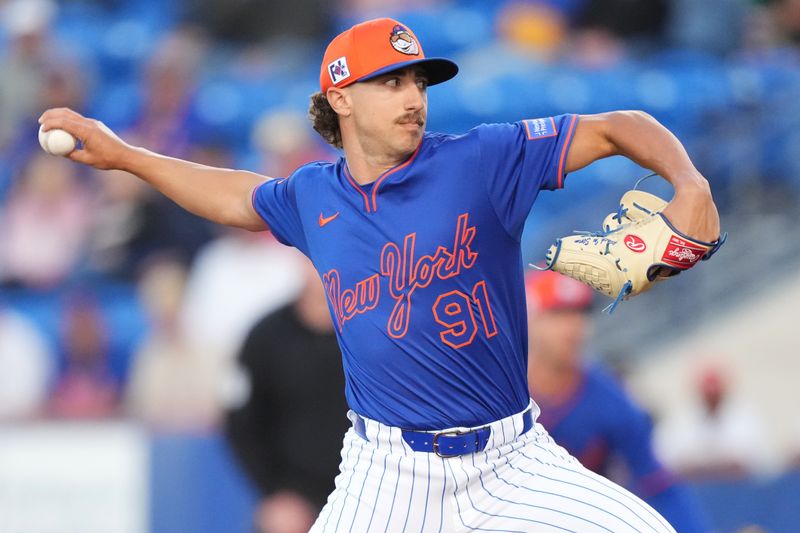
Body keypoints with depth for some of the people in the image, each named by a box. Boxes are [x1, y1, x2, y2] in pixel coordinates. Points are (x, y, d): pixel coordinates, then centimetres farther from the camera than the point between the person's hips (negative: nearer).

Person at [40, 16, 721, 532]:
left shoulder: (485, 160, -6)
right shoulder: (313, 197, 6)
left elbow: (616, 129, -6)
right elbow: (237, 197, 28)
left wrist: (690, 187, -24)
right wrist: (120, 154, 28)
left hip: (512, 460, -1)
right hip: (386, 472, 1)